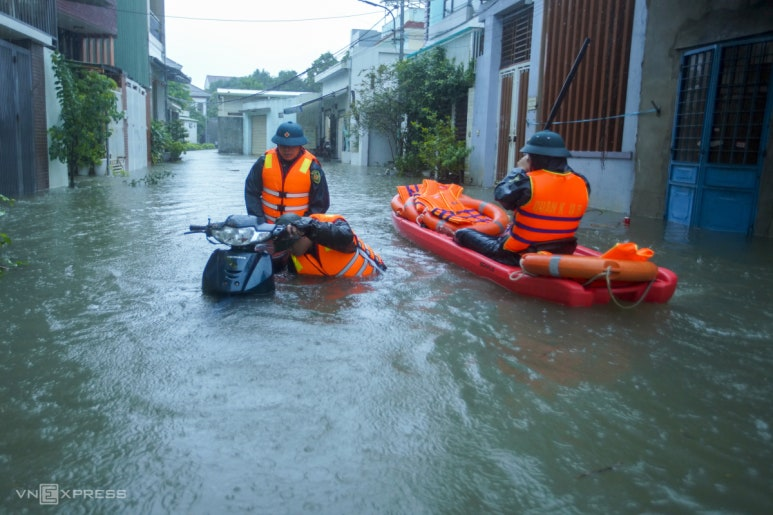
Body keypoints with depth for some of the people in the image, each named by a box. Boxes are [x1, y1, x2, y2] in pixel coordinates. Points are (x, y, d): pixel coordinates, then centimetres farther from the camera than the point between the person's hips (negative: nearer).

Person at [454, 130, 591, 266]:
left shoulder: (528, 183, -23)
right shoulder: (582, 185, -7)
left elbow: (500, 194, -9)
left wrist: (520, 170, 0)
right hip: (559, 256, 6)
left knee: (463, 234, 6)